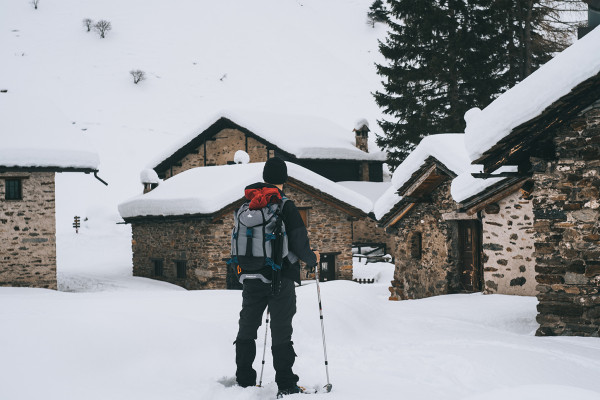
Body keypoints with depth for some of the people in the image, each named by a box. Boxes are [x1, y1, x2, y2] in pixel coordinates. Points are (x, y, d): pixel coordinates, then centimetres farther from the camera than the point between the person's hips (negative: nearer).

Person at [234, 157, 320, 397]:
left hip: (251, 278, 5)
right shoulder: (285, 206, -12)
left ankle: (244, 381, 21)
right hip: (280, 278, -4)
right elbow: (299, 244, -12)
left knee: (247, 328, 16)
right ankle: (286, 386, 1)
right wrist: (312, 259, 8)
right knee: (281, 332, 0)